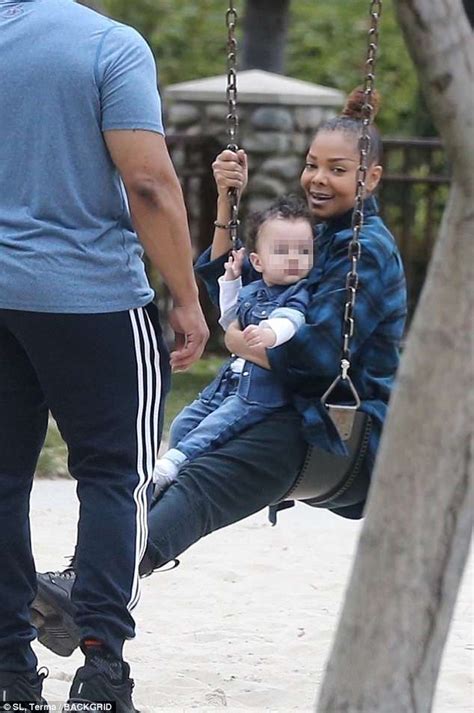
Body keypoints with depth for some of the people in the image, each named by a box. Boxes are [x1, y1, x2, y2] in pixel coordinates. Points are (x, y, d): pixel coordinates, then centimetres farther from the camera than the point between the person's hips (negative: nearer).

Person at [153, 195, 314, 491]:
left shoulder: (301, 294, -9)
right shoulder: (251, 292, 15)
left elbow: (290, 319, -30)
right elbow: (230, 322, 32)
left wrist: (271, 333, -54)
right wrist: (230, 280, 21)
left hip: (263, 391, -9)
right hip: (230, 381, 9)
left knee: (214, 428, -25)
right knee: (184, 423, 8)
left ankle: (172, 465, -31)